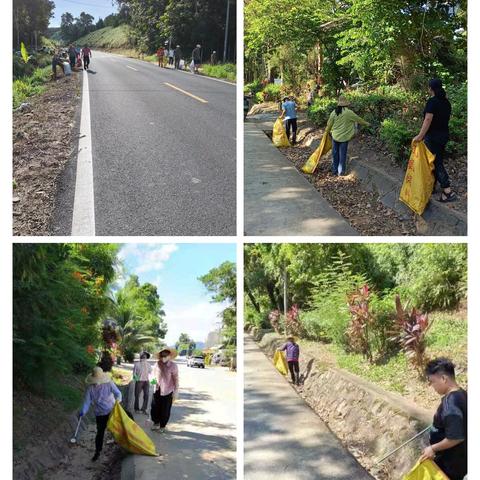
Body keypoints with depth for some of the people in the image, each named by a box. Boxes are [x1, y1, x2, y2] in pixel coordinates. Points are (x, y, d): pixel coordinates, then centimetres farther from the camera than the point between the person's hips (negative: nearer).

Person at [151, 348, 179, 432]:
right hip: (157, 390, 4)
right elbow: (154, 374, 15)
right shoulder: (157, 364, 0)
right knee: (154, 408, 9)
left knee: (165, 410, 5)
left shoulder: (173, 366, -10)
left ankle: (162, 426, 24)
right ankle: (156, 423, 32)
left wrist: (176, 391, -9)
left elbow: (176, 379, -8)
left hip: (167, 391, -3)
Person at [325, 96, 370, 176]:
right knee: (342, 154, 7)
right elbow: (358, 119, 0)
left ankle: (334, 170, 22)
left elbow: (329, 124, 3)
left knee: (335, 153, 14)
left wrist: (327, 132, 21)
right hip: (344, 137, -3)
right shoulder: (348, 112, -14)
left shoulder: (334, 113, -5)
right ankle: (341, 171, 13)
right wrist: (366, 123, 17)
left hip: (335, 136, 3)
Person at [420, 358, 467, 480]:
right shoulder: (461, 394, 1)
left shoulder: (450, 403, -29)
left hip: (451, 462, -9)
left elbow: (456, 438, -29)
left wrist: (433, 448, -18)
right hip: (459, 457, 9)